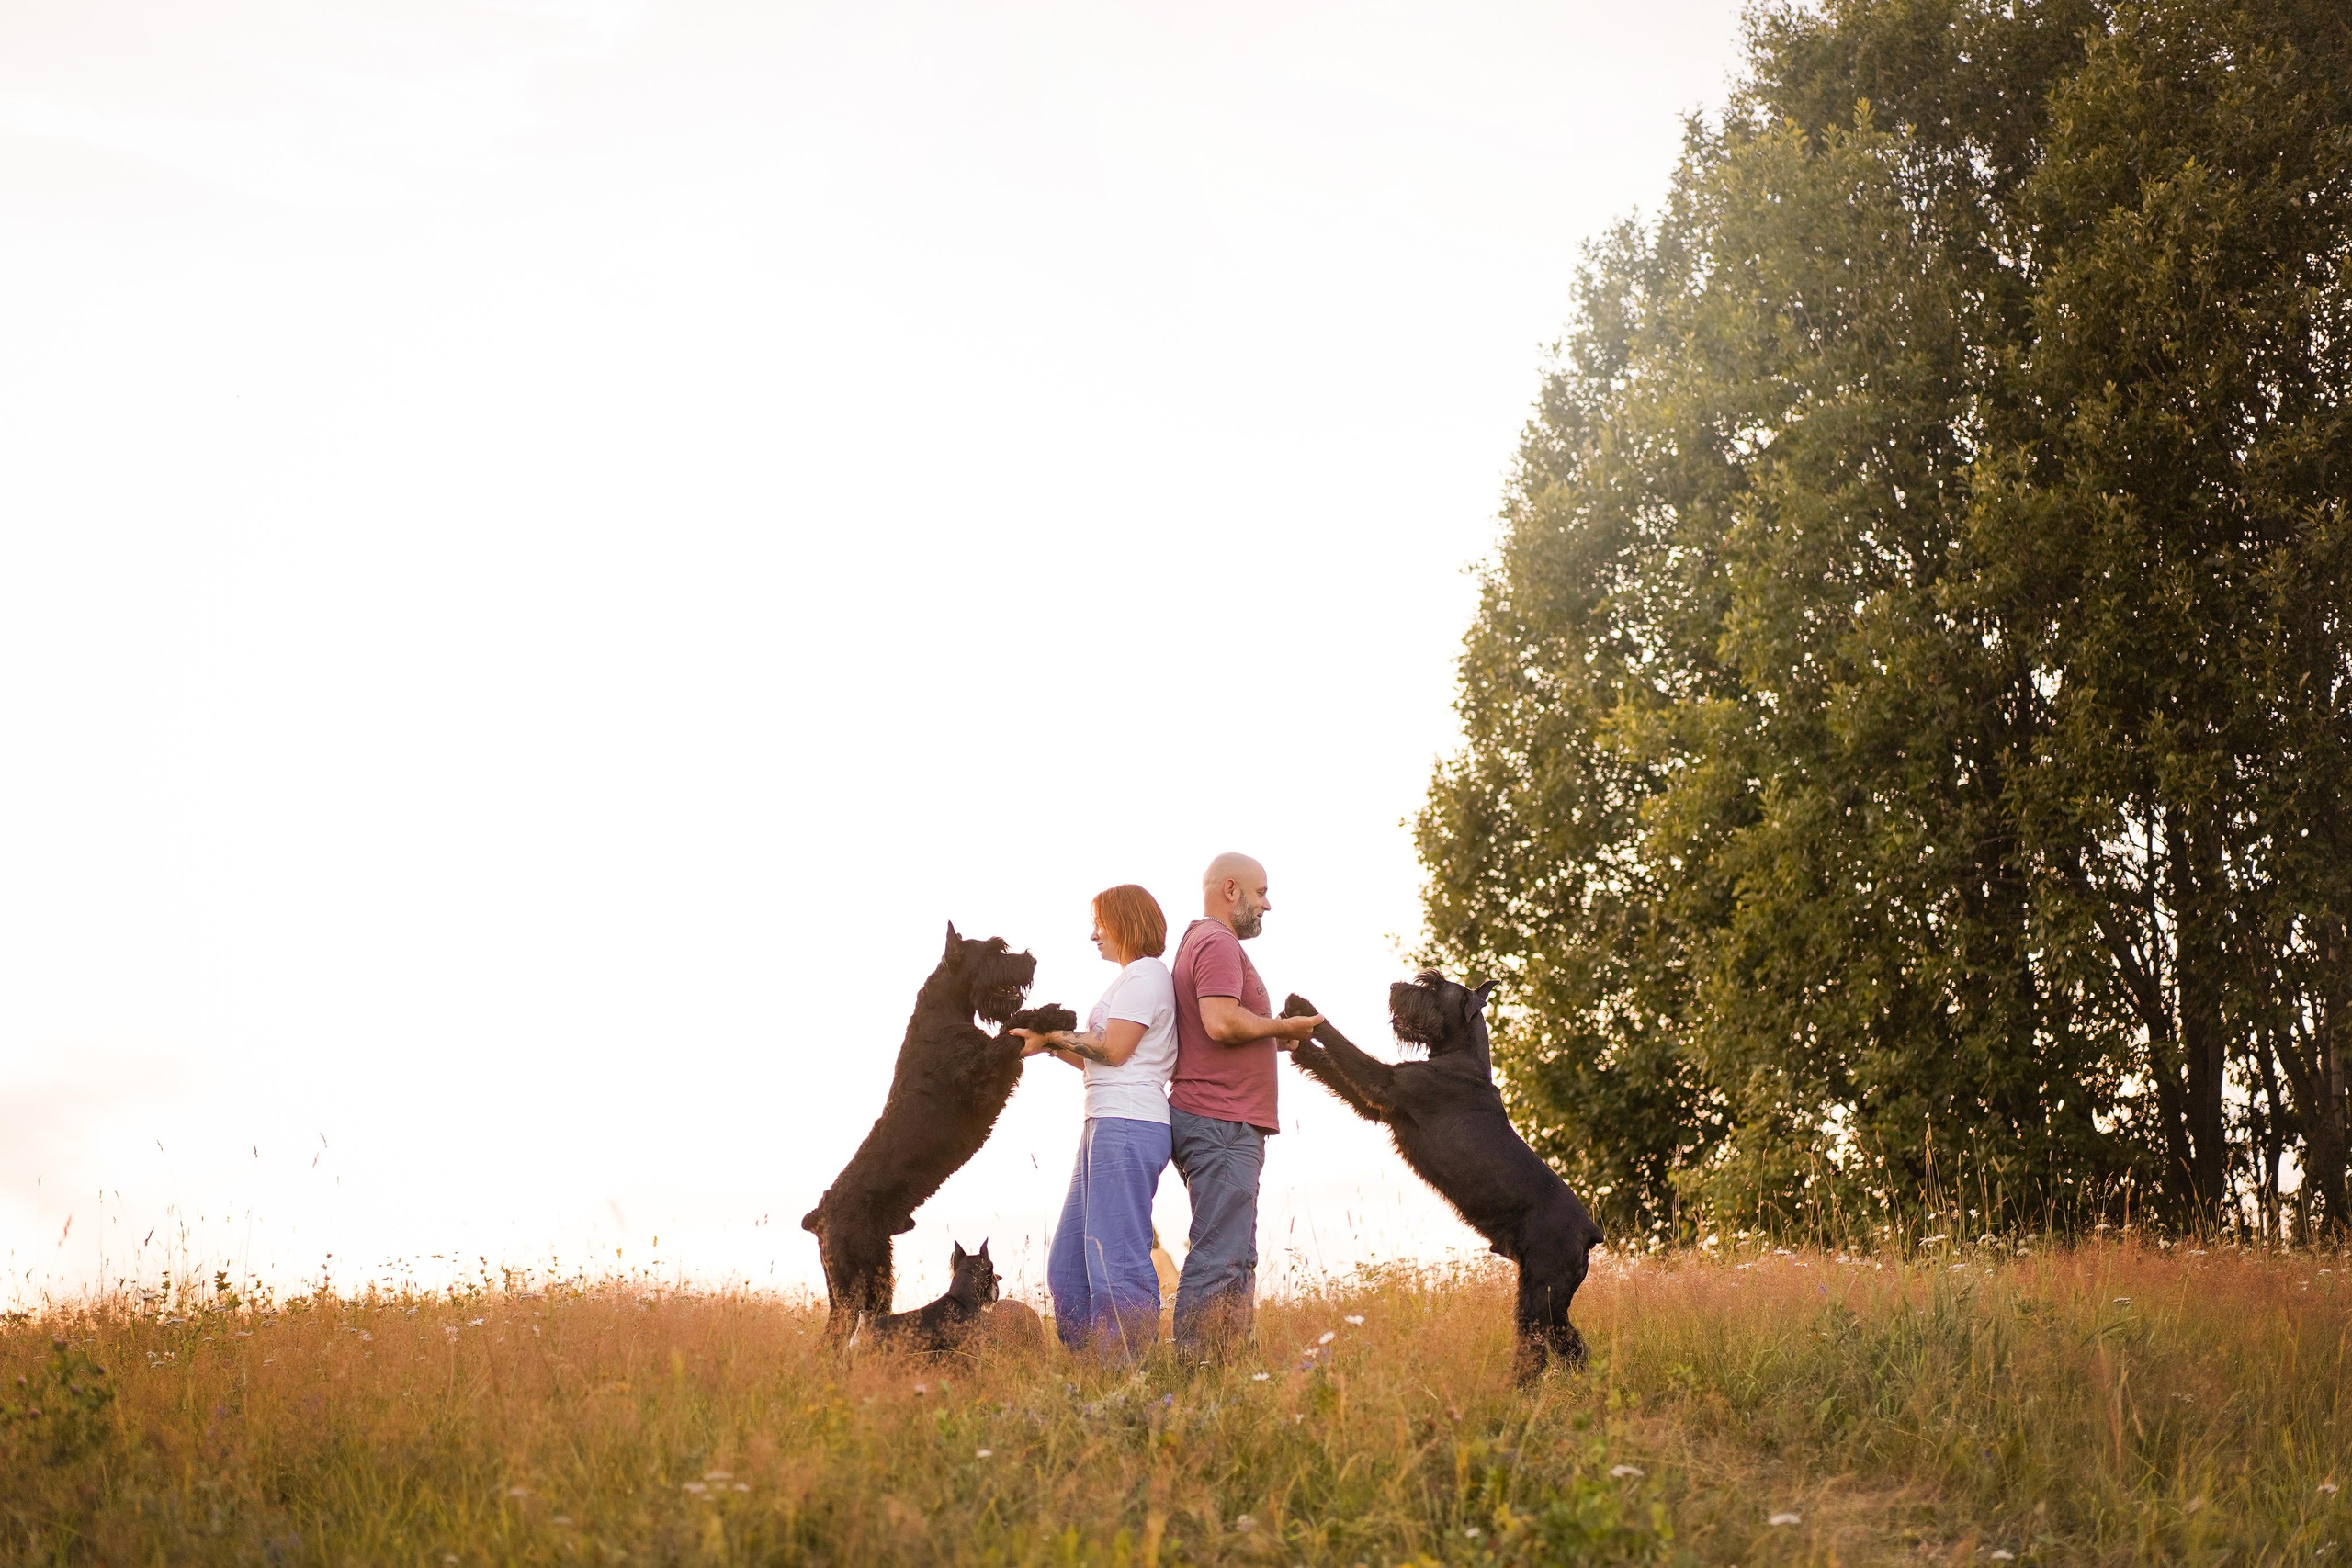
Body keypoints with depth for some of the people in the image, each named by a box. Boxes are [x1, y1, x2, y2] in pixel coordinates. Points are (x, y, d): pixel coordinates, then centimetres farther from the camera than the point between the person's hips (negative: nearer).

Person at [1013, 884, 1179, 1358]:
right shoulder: (1135, 977, 25)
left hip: (1127, 1127, -11)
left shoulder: (1144, 974, -5)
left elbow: (1113, 1049, -12)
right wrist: (1049, 1042, 12)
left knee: (1116, 1261, -13)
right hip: (1108, 1127, 11)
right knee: (1070, 1264, 9)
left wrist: (1051, 1036, -3)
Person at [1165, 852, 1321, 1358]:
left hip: (1214, 1123, 11)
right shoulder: (1218, 942, -9)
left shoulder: (1199, 942, 24)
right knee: (1220, 1259, -12)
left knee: (1233, 1258, 12)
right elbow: (1221, 1022, -23)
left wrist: (1274, 1039, 14)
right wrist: (1282, 1027, -9)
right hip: (1224, 1125, -11)